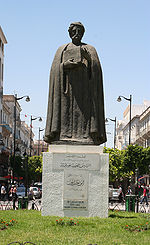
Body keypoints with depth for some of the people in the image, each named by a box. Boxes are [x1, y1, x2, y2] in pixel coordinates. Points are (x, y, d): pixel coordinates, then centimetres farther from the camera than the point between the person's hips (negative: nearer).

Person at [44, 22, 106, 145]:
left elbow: (96, 67, 2)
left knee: (84, 111, -13)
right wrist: (65, 65, -13)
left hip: (84, 85, 0)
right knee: (65, 112, -11)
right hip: (67, 86, 1)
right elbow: (55, 69, 7)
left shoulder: (90, 49, 17)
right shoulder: (62, 50, 20)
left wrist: (88, 58, -18)